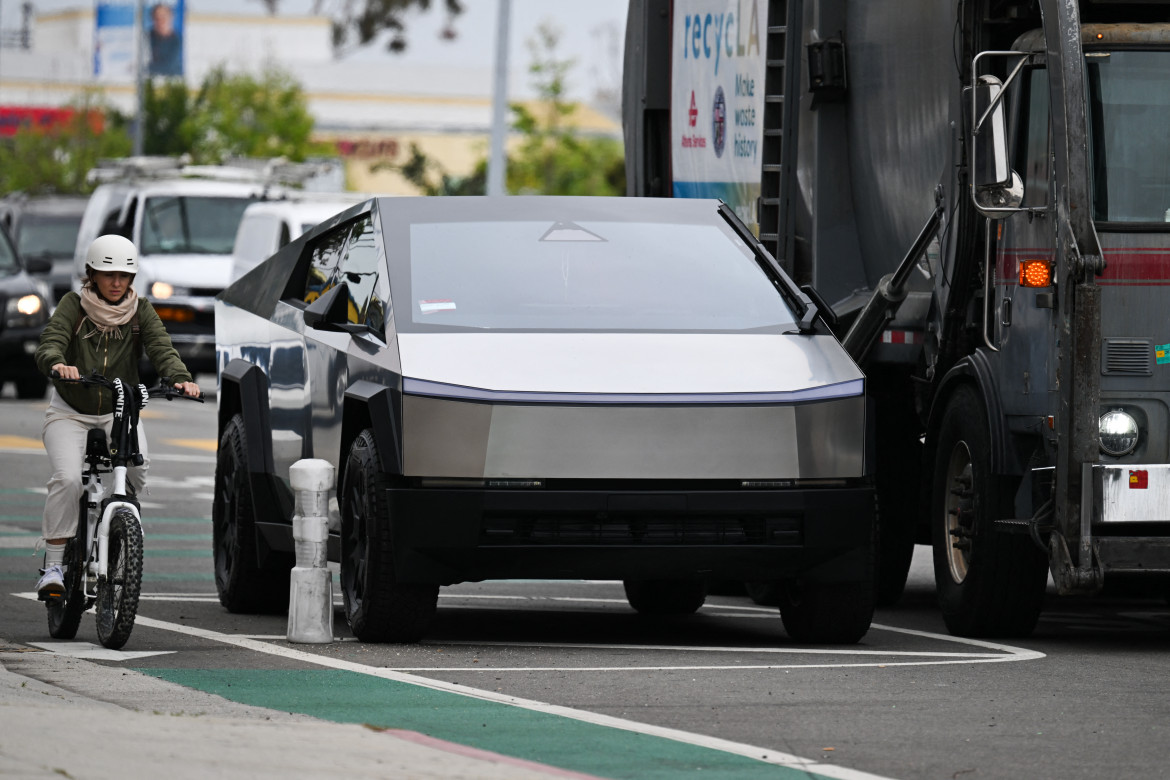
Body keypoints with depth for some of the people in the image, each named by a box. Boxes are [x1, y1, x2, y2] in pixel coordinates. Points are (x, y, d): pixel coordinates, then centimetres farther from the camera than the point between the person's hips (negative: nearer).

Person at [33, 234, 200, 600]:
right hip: (69, 413, -2)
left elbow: (161, 347, -16)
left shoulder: (140, 310, -2)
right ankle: (53, 566, -17)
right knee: (68, 479, -25)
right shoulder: (74, 305, -9)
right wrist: (57, 364, -48)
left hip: (119, 412, 2)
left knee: (138, 467, -26)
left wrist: (180, 377, -37)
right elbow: (49, 343, -23)